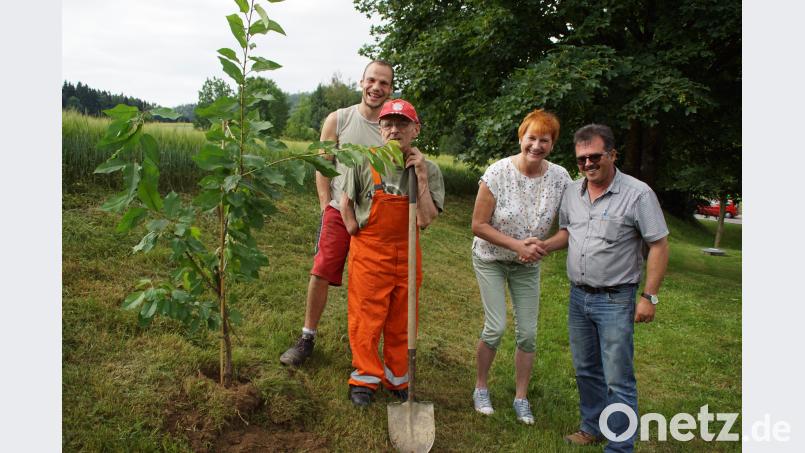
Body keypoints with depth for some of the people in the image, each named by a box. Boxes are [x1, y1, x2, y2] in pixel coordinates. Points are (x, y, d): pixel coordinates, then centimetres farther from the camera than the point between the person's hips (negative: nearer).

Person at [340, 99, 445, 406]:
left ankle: (397, 378, 31)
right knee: (365, 319, 4)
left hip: (406, 254, 2)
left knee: (401, 322, 13)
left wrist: (420, 175, -18)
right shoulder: (365, 162, -7)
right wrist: (355, 232, -1)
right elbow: (346, 202, 8)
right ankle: (365, 378, 23)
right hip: (368, 251, -1)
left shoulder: (428, 170, -5)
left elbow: (424, 220, -16)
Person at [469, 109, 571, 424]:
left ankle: (521, 398, 23)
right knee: (496, 327, -8)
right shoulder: (498, 173, -21)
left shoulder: (560, 178, -13)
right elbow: (479, 225, -17)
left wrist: (540, 247, -19)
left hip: (528, 266, 3)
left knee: (528, 332, 4)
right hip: (491, 259, -3)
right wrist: (518, 245, -24)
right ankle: (481, 388, 18)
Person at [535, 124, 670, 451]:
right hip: (578, 296, 6)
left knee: (618, 380, 0)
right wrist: (545, 246, -2)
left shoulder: (638, 194, -13)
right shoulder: (572, 192, 5)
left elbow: (659, 246, -11)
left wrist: (649, 296, -14)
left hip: (615, 301, -6)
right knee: (586, 370, 19)